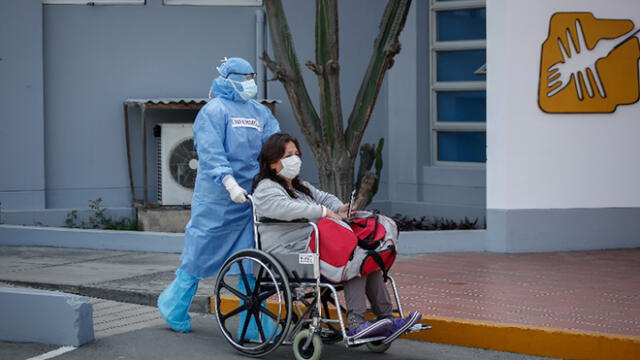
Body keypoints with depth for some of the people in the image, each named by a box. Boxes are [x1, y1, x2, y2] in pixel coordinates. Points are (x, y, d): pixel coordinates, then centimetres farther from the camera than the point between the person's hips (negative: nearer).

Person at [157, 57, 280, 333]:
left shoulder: (260, 113, 16)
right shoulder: (214, 110, -5)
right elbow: (211, 152, -15)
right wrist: (230, 184, -26)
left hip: (250, 197, 6)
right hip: (216, 198, -6)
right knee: (200, 254, 1)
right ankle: (174, 308, 19)